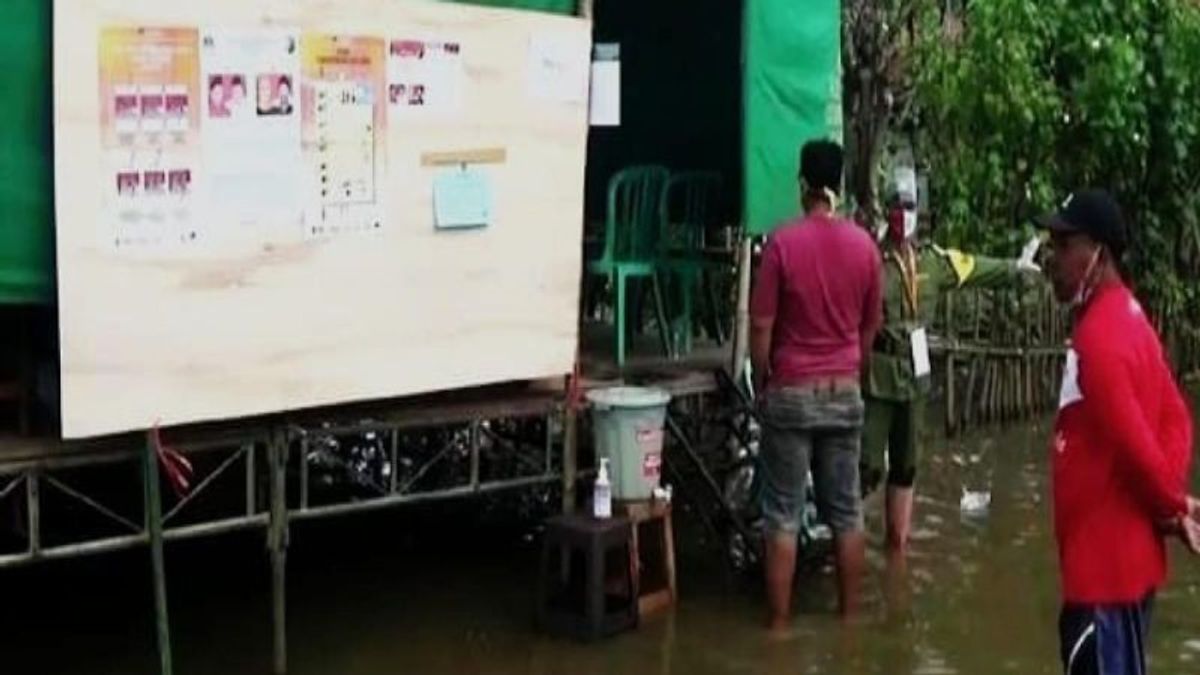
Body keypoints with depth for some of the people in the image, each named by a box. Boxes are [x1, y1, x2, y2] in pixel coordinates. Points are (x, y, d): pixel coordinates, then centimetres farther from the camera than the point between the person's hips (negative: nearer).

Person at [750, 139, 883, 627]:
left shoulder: (783, 243, -12)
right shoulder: (864, 245, 0)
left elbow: (761, 326, -10)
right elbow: (871, 325, 9)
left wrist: (761, 383, 3)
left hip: (791, 393, -4)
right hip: (844, 393, 4)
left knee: (783, 515, 2)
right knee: (846, 510, 11)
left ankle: (780, 623, 5)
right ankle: (849, 615, 18)